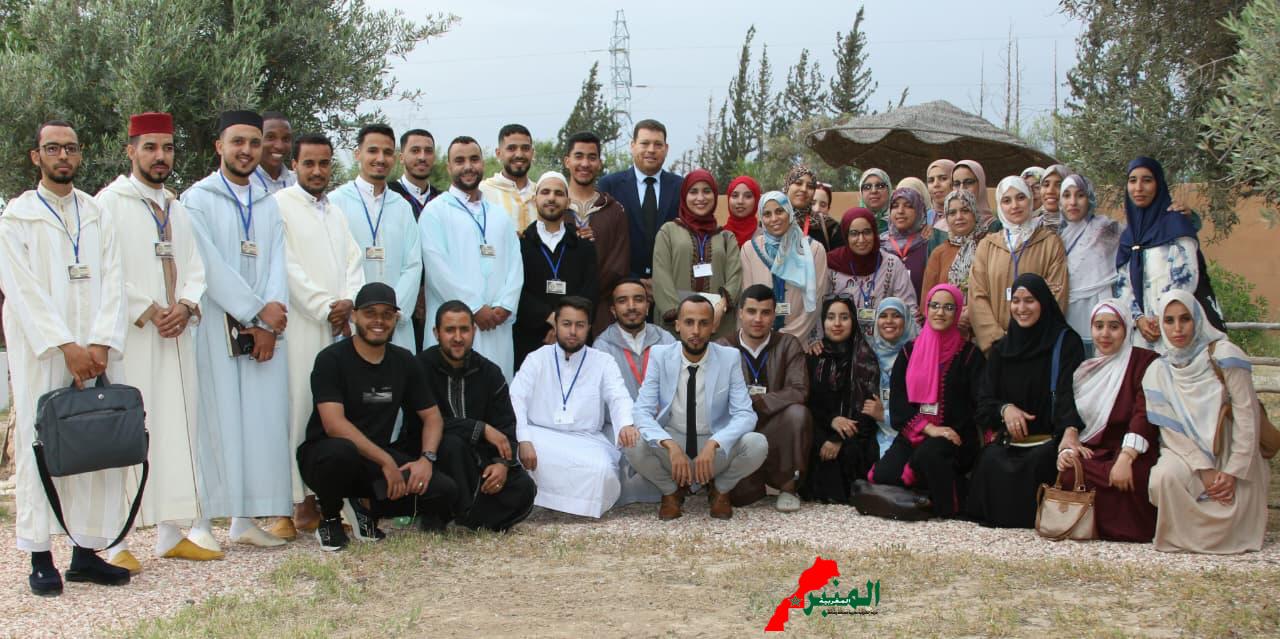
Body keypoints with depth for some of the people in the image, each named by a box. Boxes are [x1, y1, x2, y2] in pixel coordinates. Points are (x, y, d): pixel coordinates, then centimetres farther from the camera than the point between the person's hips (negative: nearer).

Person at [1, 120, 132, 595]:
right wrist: (66, 347, -15)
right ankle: (40, 558, 3)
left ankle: (86, 551, 7)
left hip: (95, 353, 3)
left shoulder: (98, 216, 14)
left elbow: (112, 284, 5)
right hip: (40, 353, -3)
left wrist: (101, 344, -9)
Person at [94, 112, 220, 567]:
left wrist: (185, 306, -5)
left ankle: (172, 533, 14)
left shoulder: (176, 209, 18)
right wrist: (148, 311, -13)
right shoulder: (110, 203, -3)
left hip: (174, 337, 7)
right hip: (128, 340, -6)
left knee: (176, 431, 7)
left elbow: (195, 269, 14)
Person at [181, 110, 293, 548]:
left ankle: (246, 519, 7)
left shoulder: (269, 205, 16)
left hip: (264, 328, 5)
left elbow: (277, 265, 7)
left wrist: (269, 325, -7)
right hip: (215, 327, -5)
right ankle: (201, 522, 0)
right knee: (215, 421, -5)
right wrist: (258, 310, -12)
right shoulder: (198, 199, 0)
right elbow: (209, 265, -10)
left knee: (260, 421, 2)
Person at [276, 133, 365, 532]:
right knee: (300, 408, -7)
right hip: (301, 327, -6)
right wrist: (325, 307, -9)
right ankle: (301, 500, -5)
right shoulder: (280, 206, 1)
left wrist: (348, 304, -3)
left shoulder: (336, 212, 22)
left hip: (341, 327, 6)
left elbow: (354, 261, 15)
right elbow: (287, 266, -8)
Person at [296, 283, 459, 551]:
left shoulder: (404, 362, 7)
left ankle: (368, 507, 7)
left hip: (377, 461, 5)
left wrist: (426, 458, -12)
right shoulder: (331, 359, -10)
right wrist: (386, 461, -25)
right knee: (341, 450, -41)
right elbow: (334, 424, -21)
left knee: (444, 491, -18)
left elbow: (432, 416, 9)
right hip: (324, 455, -4)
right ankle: (329, 518, -9)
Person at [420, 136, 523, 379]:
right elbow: (438, 268, -7)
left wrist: (504, 306, -5)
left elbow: (515, 265, 12)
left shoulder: (499, 215, 20)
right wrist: (475, 308, -10)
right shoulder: (435, 211, 3)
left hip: (498, 327, 4)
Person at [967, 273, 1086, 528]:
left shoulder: (1066, 342, 0)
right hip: (1009, 439, 3)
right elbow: (984, 398, 11)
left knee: (1037, 462, -35)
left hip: (1050, 439, -3)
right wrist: (1005, 409, -14)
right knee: (991, 461, -29)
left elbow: (1068, 391, -15)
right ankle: (996, 513, -7)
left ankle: (1030, 515, -10)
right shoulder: (1001, 349, 15)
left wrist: (1070, 432, -34)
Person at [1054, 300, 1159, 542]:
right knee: (1069, 473, -29)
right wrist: (1066, 448, -7)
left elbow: (1144, 415, -12)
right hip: (1090, 454, 4)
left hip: (1131, 457, -4)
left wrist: (1125, 459, -24)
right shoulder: (1086, 370, 20)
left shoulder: (1145, 362, 0)